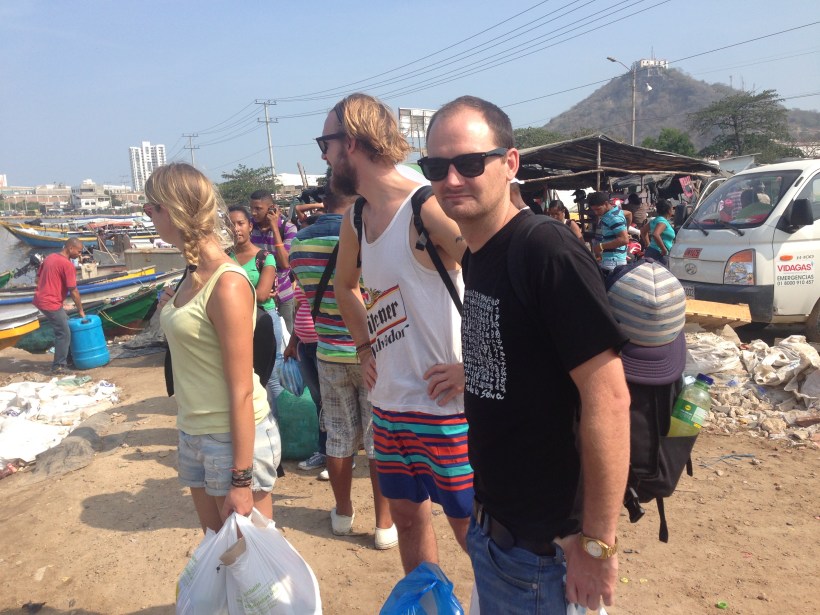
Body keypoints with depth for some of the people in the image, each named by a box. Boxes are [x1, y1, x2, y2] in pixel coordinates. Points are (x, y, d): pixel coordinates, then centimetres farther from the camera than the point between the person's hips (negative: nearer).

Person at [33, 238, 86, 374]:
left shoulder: (50, 257, 11)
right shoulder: (68, 265, -16)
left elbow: (38, 278, 18)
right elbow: (73, 291, -14)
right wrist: (80, 310, -5)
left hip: (41, 299, 9)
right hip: (51, 303, -9)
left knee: (64, 326, 20)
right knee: (64, 334, 0)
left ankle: (66, 358, 29)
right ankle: (58, 366, 5)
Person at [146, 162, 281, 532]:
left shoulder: (227, 284, -20)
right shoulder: (194, 275, 6)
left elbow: (242, 391, -20)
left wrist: (242, 478, -17)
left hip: (233, 438, -8)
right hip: (194, 434, 8)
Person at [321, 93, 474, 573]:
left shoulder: (427, 209, -18)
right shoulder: (355, 220, 8)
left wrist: (472, 366, -22)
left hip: (445, 408, -8)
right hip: (388, 405, 8)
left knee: (469, 527, 7)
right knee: (408, 517, 21)